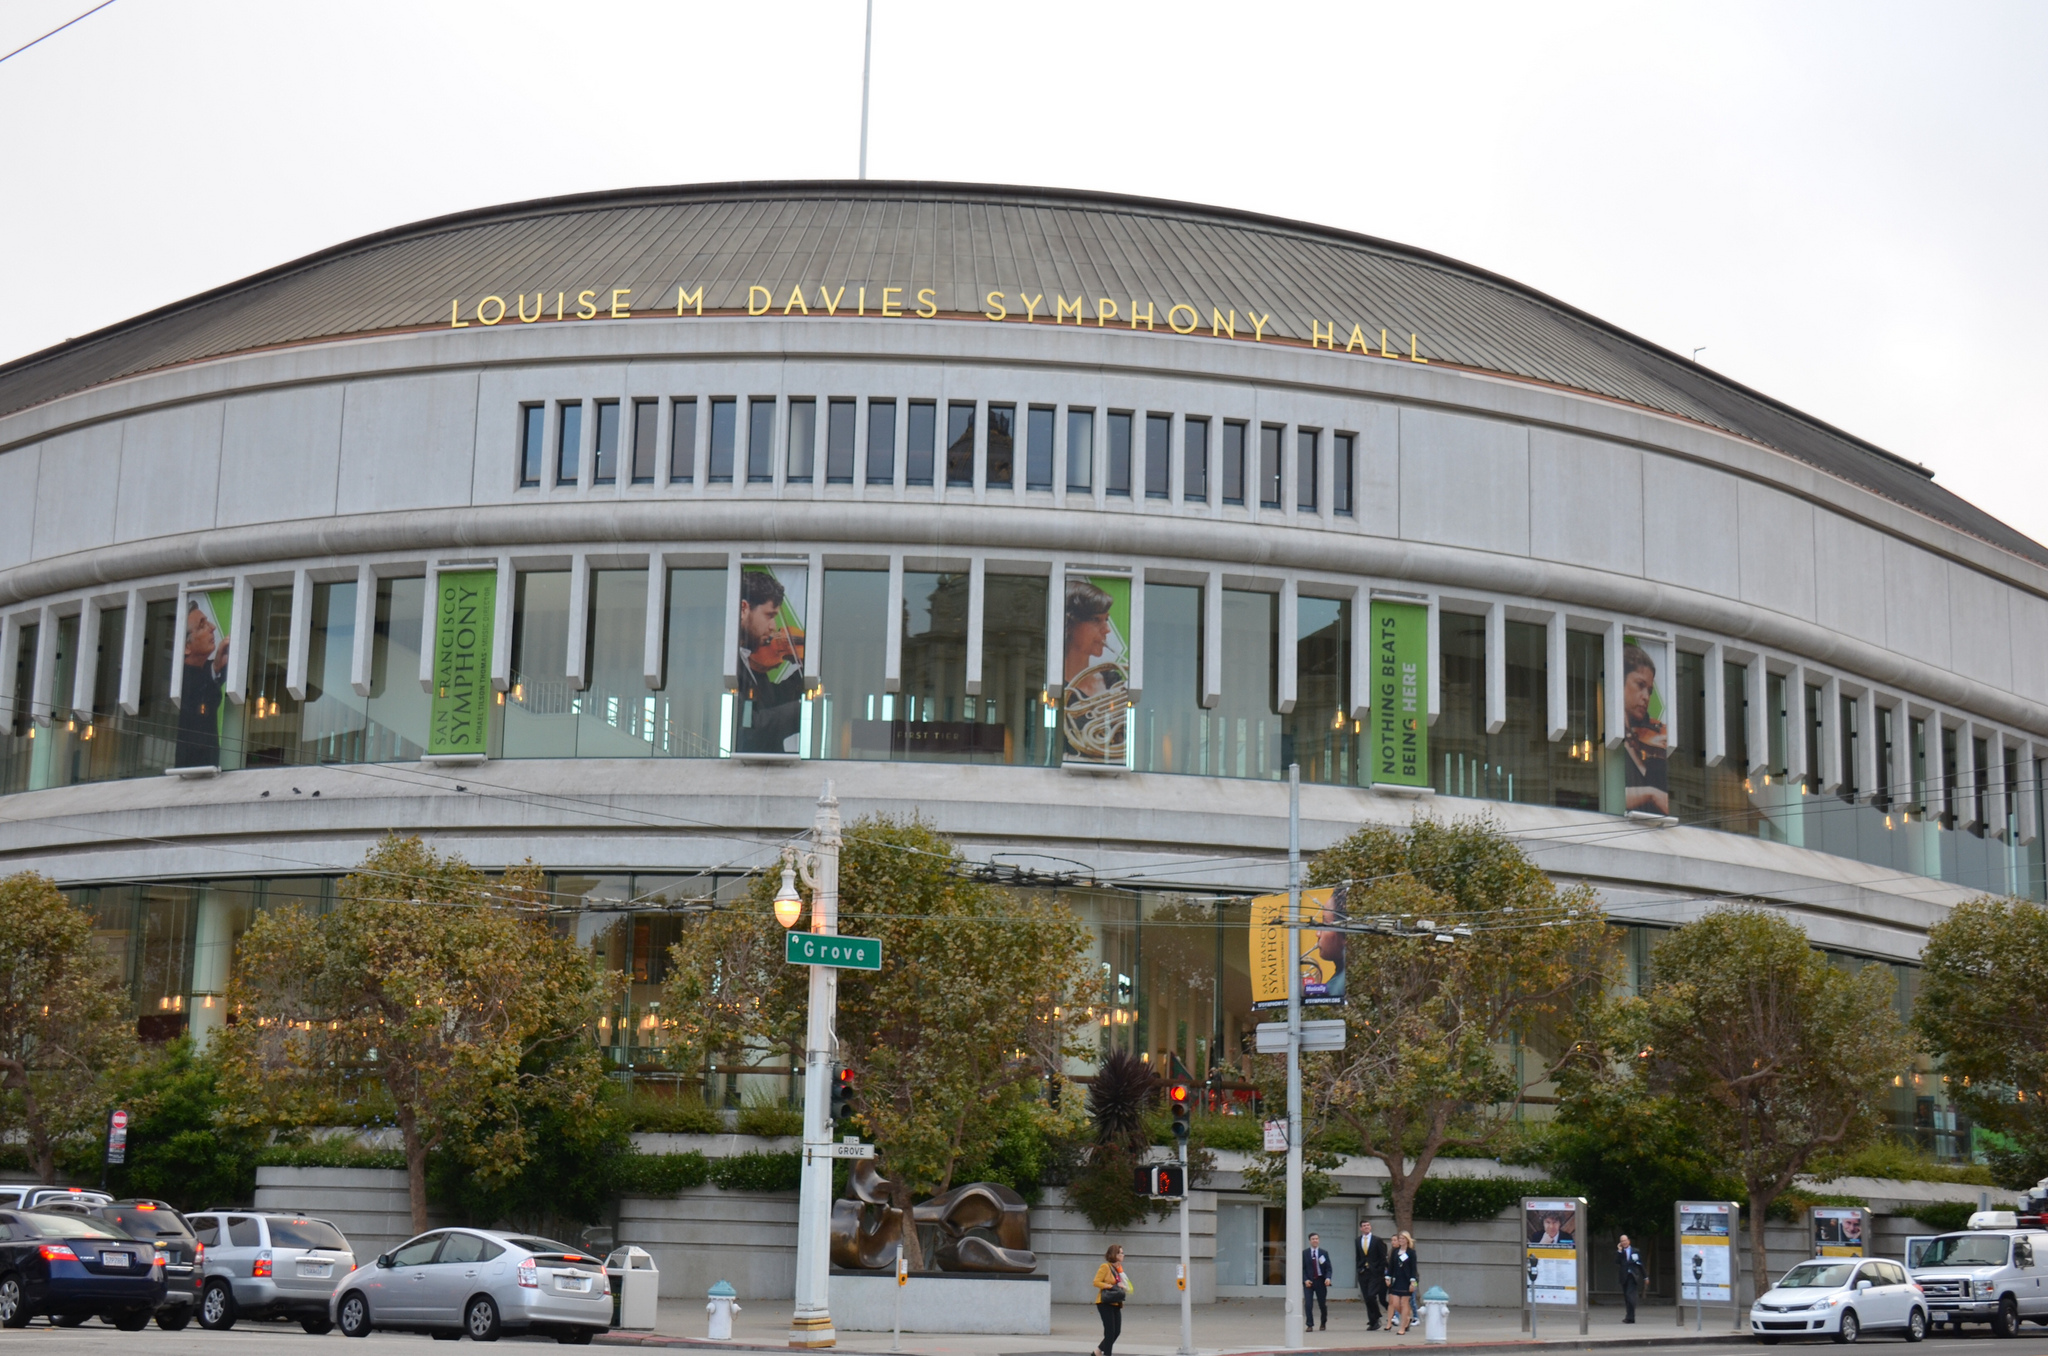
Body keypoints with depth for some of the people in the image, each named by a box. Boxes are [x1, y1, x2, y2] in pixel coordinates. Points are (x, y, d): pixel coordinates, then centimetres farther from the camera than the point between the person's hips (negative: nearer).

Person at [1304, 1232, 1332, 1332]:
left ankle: (1323, 1324, 29)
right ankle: (1310, 1325, -4)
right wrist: (1305, 1280, -13)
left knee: (1322, 1304, 8)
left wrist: (1328, 1278, -16)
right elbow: (1302, 1268, 0)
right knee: (1308, 1304, -11)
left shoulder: (1324, 1253, 5)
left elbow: (1328, 1268, 2)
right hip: (1308, 1281, -1)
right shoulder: (1304, 1253, 2)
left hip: (1320, 1281, 1)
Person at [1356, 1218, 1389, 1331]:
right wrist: (1359, 1268, 4)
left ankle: (1375, 1319, 0)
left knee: (1371, 1296, -16)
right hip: (1363, 1273, 4)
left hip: (1375, 1273, -4)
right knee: (1367, 1298, 3)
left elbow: (1383, 1257, -1)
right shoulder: (1358, 1241, 10)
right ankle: (1373, 1322, 11)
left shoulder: (1377, 1240, -1)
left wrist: (1380, 1271, -6)